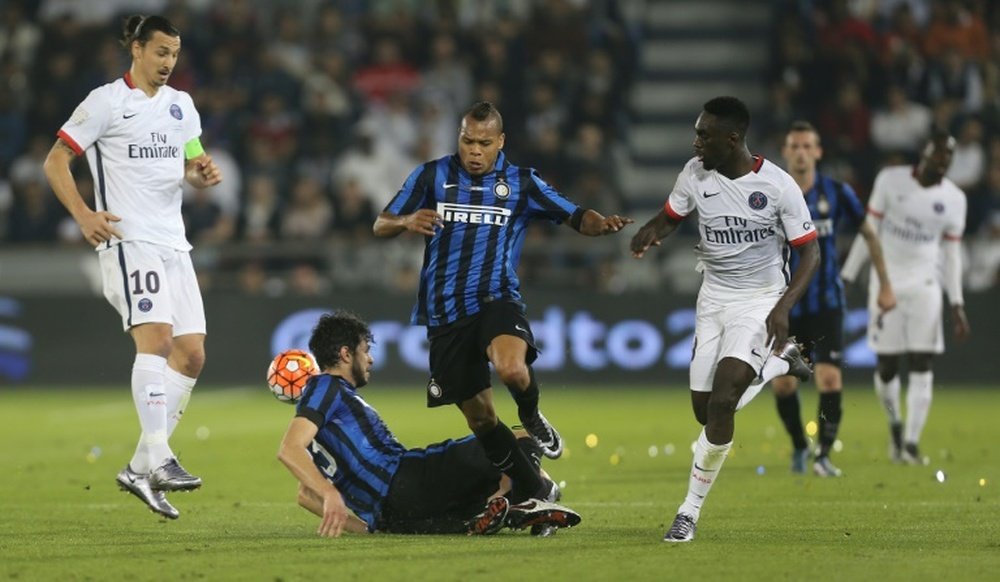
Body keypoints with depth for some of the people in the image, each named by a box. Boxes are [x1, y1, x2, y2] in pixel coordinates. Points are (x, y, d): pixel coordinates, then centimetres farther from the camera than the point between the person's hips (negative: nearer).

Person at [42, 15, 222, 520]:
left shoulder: (181, 105, 16)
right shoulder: (106, 102, -3)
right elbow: (55, 161, -2)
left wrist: (203, 174, -1)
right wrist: (84, 215, -15)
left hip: (173, 244, 7)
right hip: (128, 241, -7)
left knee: (192, 354, 1)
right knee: (155, 336, -24)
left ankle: (141, 468, 7)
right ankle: (158, 458, -32)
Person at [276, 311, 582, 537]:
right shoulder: (325, 387, 1)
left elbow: (306, 494, 32)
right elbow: (289, 449, -17)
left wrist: (367, 527, 22)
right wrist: (332, 495, -29)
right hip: (405, 481, -9)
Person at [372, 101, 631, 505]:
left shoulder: (520, 182, 6)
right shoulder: (431, 176, 5)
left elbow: (576, 217, 5)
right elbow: (380, 226, 6)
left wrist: (601, 224, -18)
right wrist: (406, 221, -17)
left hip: (496, 299, -2)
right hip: (444, 311, 2)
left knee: (511, 368, -34)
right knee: (479, 416, 4)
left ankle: (532, 418, 0)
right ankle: (534, 490, 20)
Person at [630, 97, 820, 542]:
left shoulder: (778, 186, -16)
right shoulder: (695, 173, -4)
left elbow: (809, 252, -8)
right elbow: (671, 217, 12)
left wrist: (783, 307, -21)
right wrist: (650, 233, -13)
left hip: (760, 300, -5)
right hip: (713, 300, 5)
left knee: (722, 401, -21)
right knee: (705, 411, 3)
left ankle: (690, 511, -9)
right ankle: (778, 361, 30)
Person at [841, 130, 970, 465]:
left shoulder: (953, 199, 2)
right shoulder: (891, 180, -3)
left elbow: (951, 255, 8)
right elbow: (869, 231, 2)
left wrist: (956, 305, 4)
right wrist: (847, 277, 1)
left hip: (925, 286, 1)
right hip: (887, 283, -1)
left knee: (922, 366, -8)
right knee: (886, 366, 0)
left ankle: (911, 443, -5)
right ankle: (895, 423, 28)